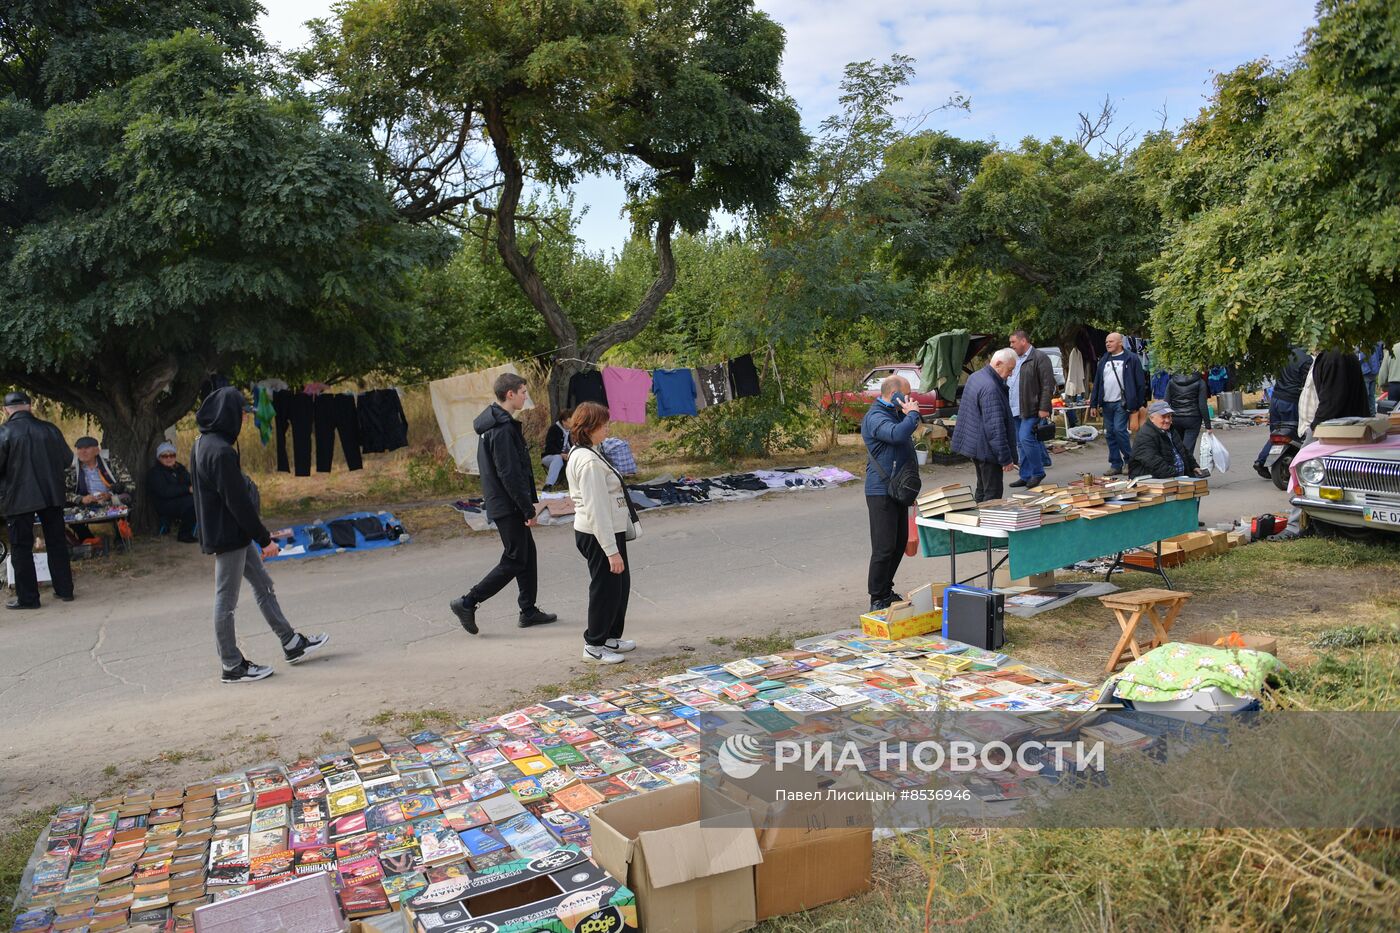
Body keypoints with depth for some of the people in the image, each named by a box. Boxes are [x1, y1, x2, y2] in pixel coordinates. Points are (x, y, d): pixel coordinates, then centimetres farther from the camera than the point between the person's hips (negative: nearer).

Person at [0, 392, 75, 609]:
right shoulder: (50, 429, 0)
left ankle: (27, 598, 6)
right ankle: (64, 590, 18)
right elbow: (66, 459, 7)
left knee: (21, 547, 5)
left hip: (19, 499, -4)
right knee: (57, 542, 13)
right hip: (52, 495, 4)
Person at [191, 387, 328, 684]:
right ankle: (233, 667, 13)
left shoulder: (203, 443, 10)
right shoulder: (220, 451, -23)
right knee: (226, 601, 1)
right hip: (227, 535, -10)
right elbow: (237, 501, -23)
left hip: (235, 535, 10)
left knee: (263, 585, 16)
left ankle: (292, 644, 26)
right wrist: (265, 538, -15)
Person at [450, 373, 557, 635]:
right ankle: (467, 602, 1)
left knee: (527, 554, 15)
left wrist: (530, 501, 19)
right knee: (515, 560, -3)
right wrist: (528, 509, -19)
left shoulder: (497, 423, 13)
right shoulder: (502, 429, -20)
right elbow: (509, 474, -23)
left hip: (501, 503, 10)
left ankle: (529, 611, 22)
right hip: (508, 506, -10)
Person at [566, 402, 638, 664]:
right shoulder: (590, 461, -22)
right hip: (600, 534, -10)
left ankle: (611, 637, 32)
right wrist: (611, 550, -23)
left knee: (621, 583, 19)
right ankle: (594, 645, 17)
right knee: (606, 588, 3)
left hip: (609, 531, 10)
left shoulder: (580, 454, 10)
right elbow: (596, 509, -25)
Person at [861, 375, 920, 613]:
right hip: (881, 492, -11)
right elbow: (898, 434, -35)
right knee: (884, 546, -8)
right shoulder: (875, 418, -18)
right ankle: (877, 600, 1)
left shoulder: (893, 413, 16)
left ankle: (886, 591, 28)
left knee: (900, 542, 16)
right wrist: (912, 413, -21)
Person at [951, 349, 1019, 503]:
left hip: (974, 443, 11)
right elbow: (995, 427, -26)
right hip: (987, 449, -11)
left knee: (982, 489, 20)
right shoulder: (990, 388, -24)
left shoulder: (975, 377, 9)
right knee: (993, 493, -4)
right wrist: (1006, 458, -22)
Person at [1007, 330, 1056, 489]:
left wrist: (1044, 408, -17)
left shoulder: (1040, 358, -7)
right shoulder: (1014, 359, 18)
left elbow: (1048, 385, -12)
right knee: (1021, 444, 10)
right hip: (1015, 410, 8)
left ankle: (1038, 473, 2)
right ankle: (1026, 476, 17)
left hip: (1031, 409, -8)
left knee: (1026, 439, -14)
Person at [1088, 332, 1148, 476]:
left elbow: (1141, 383, -4)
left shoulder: (1131, 359, -3)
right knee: (1110, 433, 6)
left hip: (1121, 403, -6)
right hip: (1106, 404, 6)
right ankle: (1115, 464, 13)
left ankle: (1130, 461, 2)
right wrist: (1093, 404, 10)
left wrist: (1139, 403, -9)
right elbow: (1097, 383, 15)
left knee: (1119, 430, -14)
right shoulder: (1103, 360, 14)